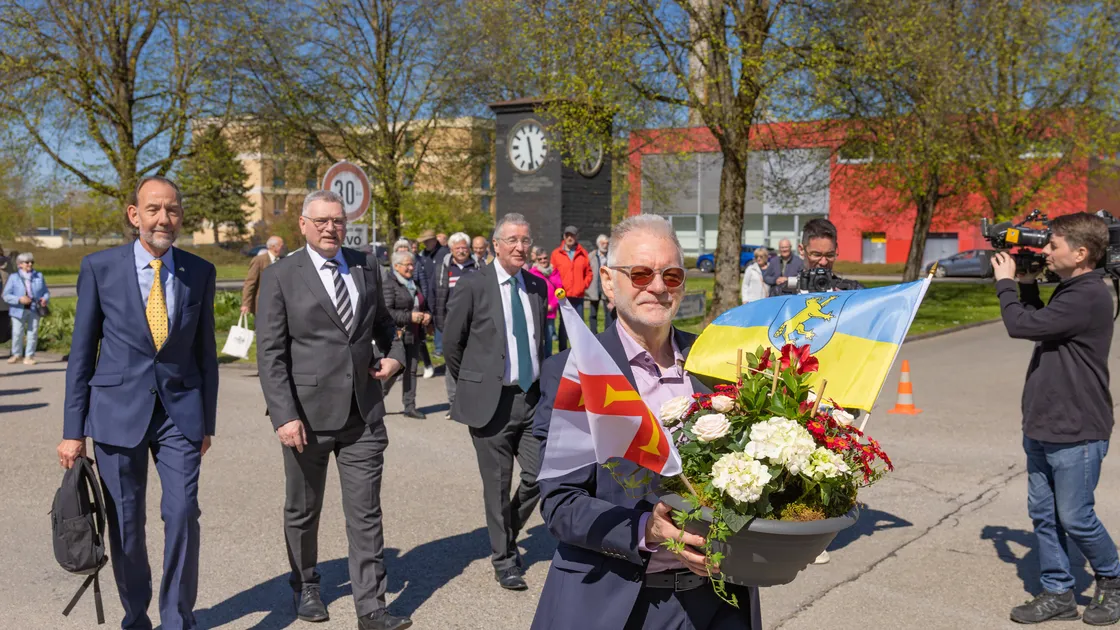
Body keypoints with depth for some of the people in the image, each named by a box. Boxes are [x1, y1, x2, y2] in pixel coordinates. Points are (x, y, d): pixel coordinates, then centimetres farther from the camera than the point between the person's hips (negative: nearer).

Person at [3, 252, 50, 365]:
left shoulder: (39, 276, 8)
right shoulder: (13, 277, 2)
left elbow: (46, 292, 9)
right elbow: (6, 295, -3)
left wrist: (45, 299, -15)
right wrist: (19, 299, -19)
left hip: (34, 310, 1)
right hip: (19, 310, -1)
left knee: (33, 333, 2)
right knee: (17, 333, 3)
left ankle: (29, 356, 11)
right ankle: (16, 354, 21)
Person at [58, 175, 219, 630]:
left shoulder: (200, 272, 3)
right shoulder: (99, 267, -2)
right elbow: (81, 352, 1)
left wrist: (208, 421, 10)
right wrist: (73, 430, 0)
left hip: (180, 411, 1)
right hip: (118, 411, -1)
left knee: (183, 515, -6)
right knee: (125, 524, 8)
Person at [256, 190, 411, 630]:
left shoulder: (365, 268, 8)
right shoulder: (280, 277, -4)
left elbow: (382, 322, 24)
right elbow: (270, 354, -8)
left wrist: (394, 354, 4)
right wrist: (284, 416, -15)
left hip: (364, 412, 3)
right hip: (308, 413, -2)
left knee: (365, 512, 3)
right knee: (302, 511, 14)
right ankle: (305, 588, 36)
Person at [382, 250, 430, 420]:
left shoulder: (415, 285, 17)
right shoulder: (390, 285, -7)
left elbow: (425, 306, 28)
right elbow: (386, 312, -16)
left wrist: (427, 316, 5)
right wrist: (409, 316, -20)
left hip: (414, 335, 7)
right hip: (397, 335, -7)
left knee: (411, 370, 6)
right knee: (397, 368, -9)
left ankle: (410, 406, 11)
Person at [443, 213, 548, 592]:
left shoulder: (538, 287, 8)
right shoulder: (473, 286, -8)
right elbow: (452, 342, 0)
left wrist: (542, 382, 13)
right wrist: (470, 385, 7)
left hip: (532, 398, 5)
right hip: (491, 401, -4)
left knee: (540, 475, 3)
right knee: (497, 485, 5)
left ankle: (508, 534, 31)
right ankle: (503, 559, 23)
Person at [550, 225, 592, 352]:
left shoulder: (583, 253, 6)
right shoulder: (556, 253, 2)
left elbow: (588, 272, 10)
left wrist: (584, 286, -2)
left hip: (578, 296, 2)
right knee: (564, 324, 3)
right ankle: (563, 353, 9)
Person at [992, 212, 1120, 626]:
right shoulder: (1070, 291, 11)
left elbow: (1021, 326, -21)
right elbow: (1039, 325, 23)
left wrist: (1006, 282, -5)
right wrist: (1026, 284, 12)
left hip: (1076, 432, -9)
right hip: (1042, 427, 9)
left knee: (1075, 517, 3)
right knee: (1043, 513, 12)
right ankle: (1058, 594, 23)